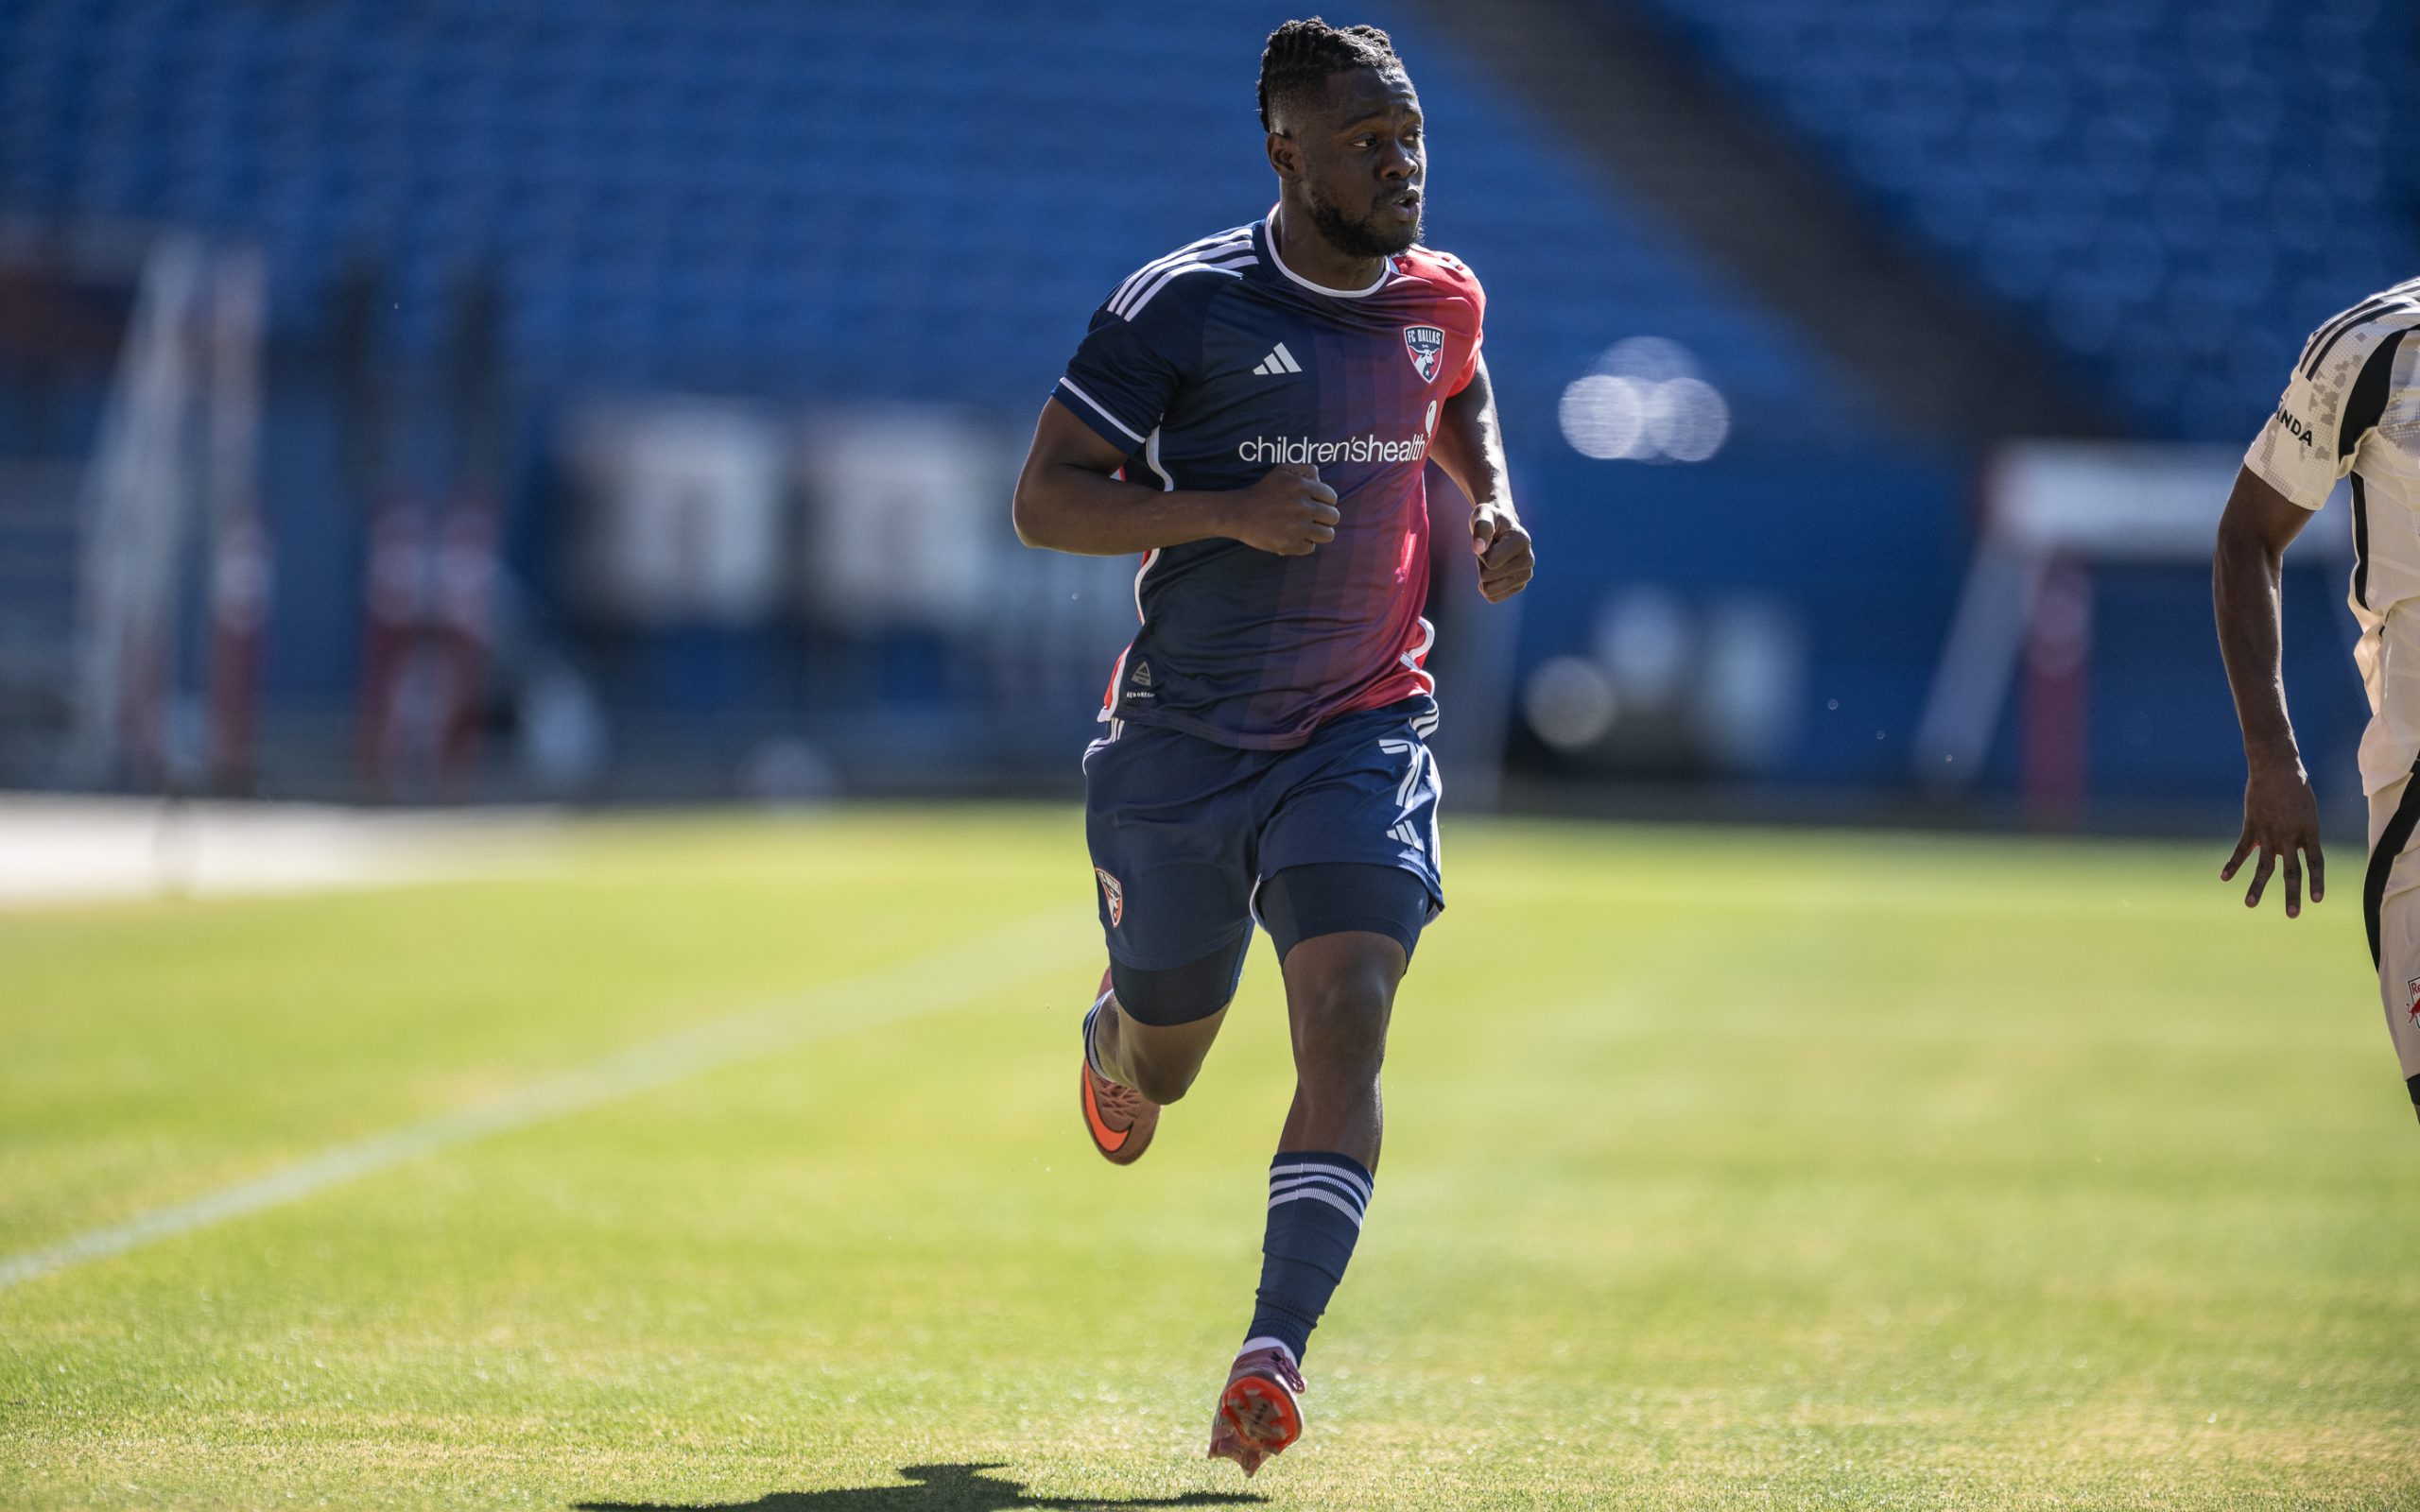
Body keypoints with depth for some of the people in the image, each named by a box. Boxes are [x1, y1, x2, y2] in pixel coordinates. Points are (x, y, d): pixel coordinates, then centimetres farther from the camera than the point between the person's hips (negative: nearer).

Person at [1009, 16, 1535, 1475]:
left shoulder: (1442, 300, 3)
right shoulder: (1183, 305, -12)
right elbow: (1045, 498, -12)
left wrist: (1495, 502, 7)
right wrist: (1230, 509, -25)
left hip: (1366, 729, 2)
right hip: (1181, 740, -2)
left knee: (1347, 1025, -20)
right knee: (1163, 1065, 14)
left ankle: (1273, 1356, -26)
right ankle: (1120, 1033, 53)